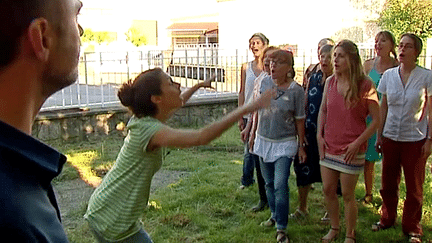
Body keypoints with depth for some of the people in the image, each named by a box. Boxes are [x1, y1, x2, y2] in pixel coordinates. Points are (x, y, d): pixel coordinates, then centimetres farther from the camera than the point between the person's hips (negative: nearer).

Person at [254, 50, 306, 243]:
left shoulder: (296, 90, -11)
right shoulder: (263, 84, 0)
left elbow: (299, 120, -5)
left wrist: (301, 146, -2)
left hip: (284, 144, -4)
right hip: (263, 141, 5)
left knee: (280, 186, -9)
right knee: (269, 184, 15)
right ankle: (275, 216, 36)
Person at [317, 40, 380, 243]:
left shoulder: (365, 85, -12)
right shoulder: (330, 82, 2)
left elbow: (376, 119, -9)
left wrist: (357, 142, -14)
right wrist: (319, 135, 4)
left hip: (351, 149, -5)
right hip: (329, 146, 5)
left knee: (347, 194, 5)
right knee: (328, 190, 12)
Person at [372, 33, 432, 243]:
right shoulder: (388, 75, 1)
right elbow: (383, 107, 7)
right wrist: (379, 135, 7)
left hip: (415, 139, -2)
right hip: (391, 137, 3)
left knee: (414, 187, 9)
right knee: (388, 184, 13)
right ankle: (387, 219, 33)